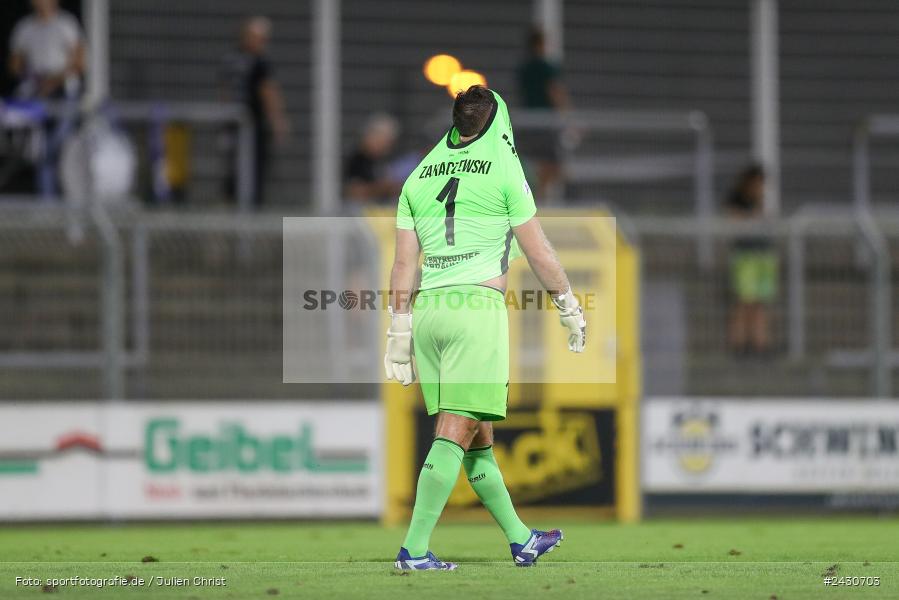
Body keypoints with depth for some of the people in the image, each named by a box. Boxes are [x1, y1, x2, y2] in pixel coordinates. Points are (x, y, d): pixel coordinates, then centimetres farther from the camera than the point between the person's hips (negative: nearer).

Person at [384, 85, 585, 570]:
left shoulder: (419, 177, 14)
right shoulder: (504, 172, -1)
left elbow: (403, 266, 12)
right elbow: (539, 254, 2)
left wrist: (399, 336, 15)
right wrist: (570, 309, 14)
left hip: (426, 309, 6)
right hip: (477, 307, -6)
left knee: (478, 436, 13)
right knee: (456, 433, -7)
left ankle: (520, 538, 23)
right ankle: (414, 548, -14)